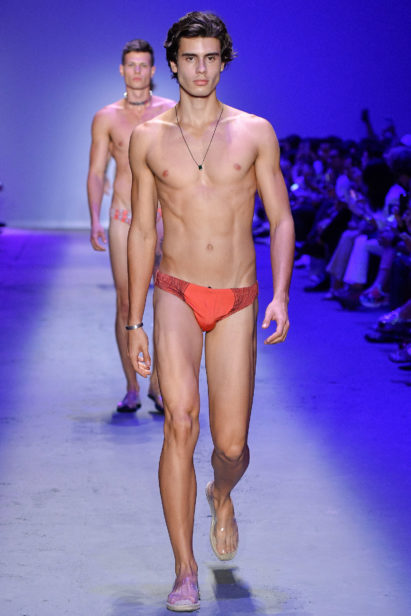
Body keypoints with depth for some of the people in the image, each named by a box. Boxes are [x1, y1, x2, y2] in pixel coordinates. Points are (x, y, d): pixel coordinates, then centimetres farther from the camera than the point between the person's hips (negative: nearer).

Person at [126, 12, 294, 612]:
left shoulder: (255, 132, 3)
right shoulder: (148, 138, 4)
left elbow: (281, 218, 4)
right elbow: (142, 232, 8)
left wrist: (281, 296, -10)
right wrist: (134, 323, 7)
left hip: (237, 303, 1)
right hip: (177, 296, 0)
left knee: (231, 445, 2)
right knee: (181, 422, -20)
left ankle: (222, 495, 41)